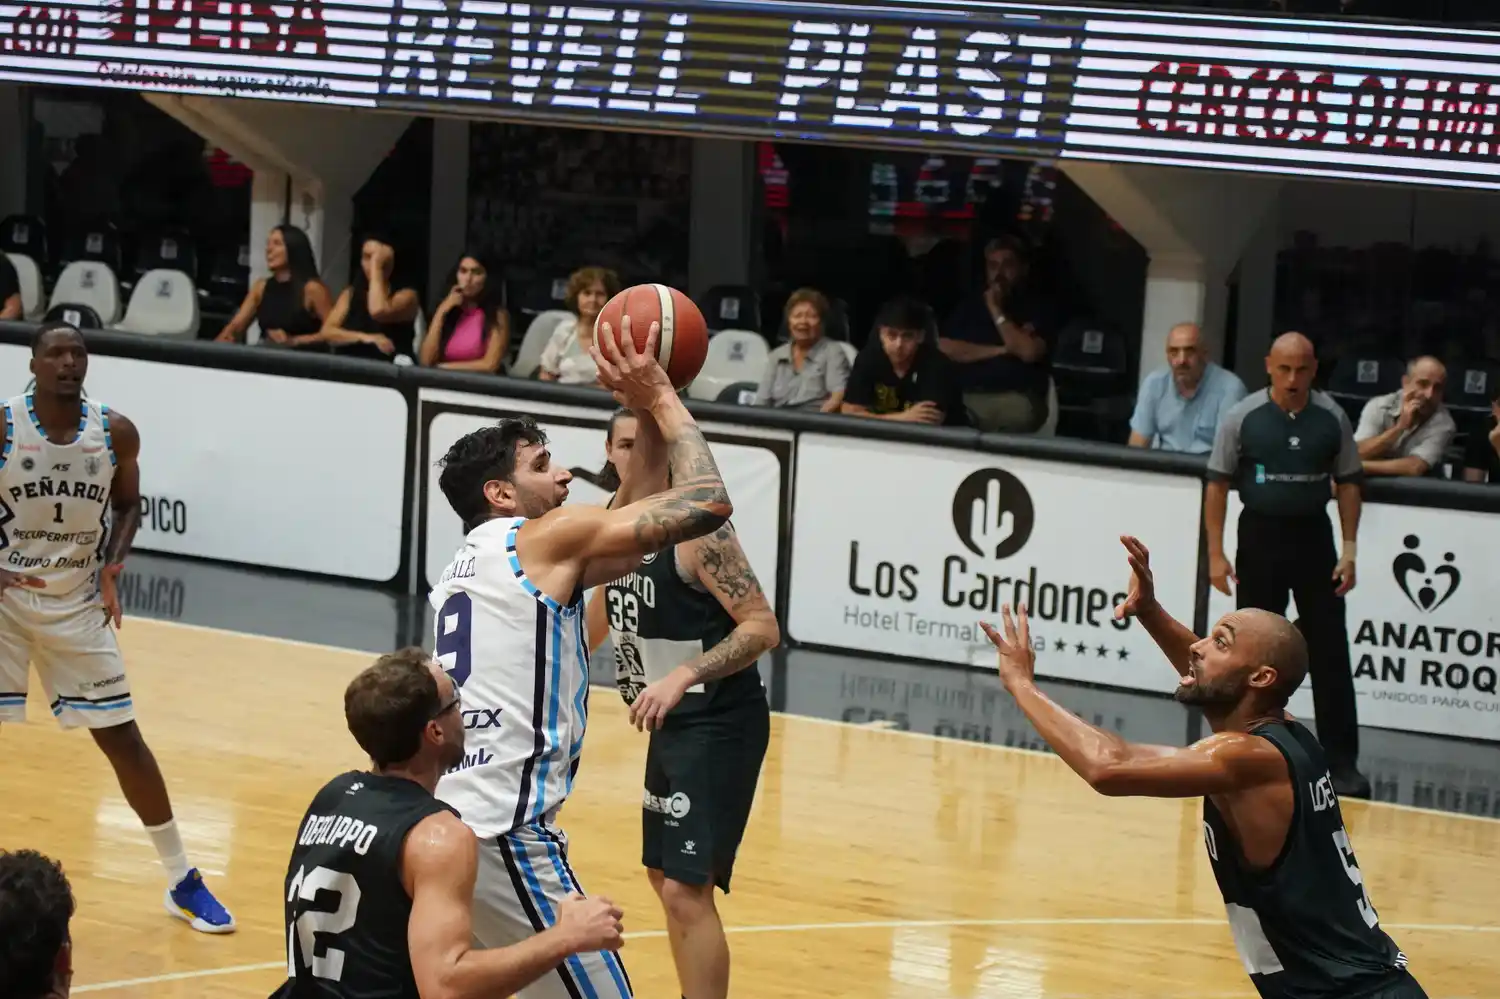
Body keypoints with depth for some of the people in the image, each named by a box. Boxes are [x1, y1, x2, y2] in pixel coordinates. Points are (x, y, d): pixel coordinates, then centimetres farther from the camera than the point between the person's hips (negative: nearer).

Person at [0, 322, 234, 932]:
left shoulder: (115, 433, -6)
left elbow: (127, 504, 10)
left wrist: (112, 565, -8)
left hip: (77, 602, 2)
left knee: (122, 738, 5)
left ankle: (182, 880, 15)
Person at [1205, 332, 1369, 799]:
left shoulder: (1331, 418, -2)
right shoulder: (1243, 417, -6)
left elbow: (1348, 482, 5)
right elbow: (1217, 483, -1)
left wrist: (1348, 550, -1)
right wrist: (1216, 554, -5)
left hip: (1314, 537, 1)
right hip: (1260, 535, 0)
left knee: (1329, 651, -1)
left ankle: (1342, 761, 2)